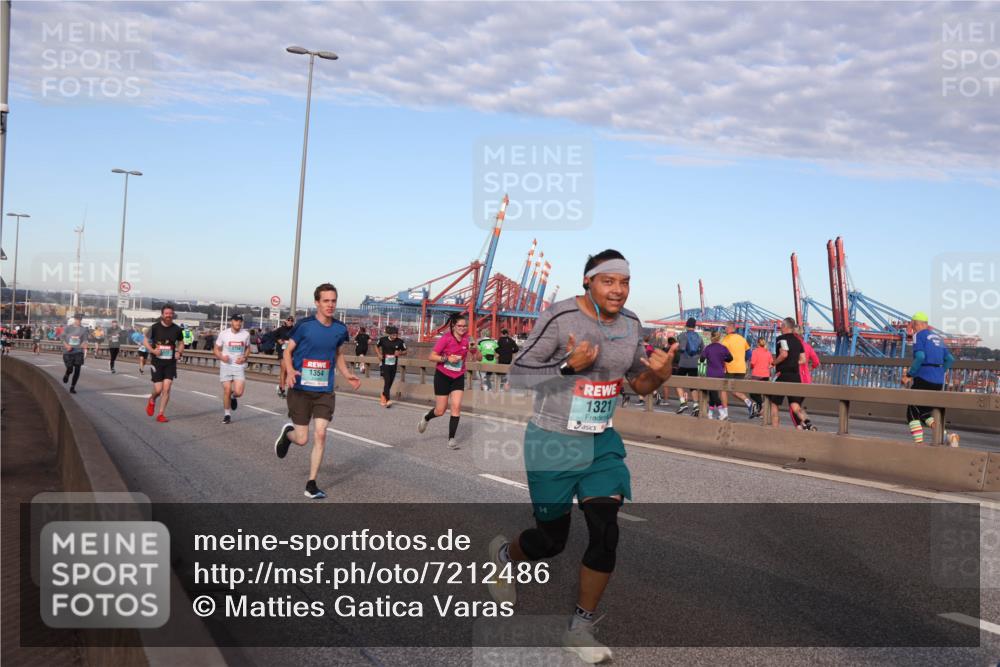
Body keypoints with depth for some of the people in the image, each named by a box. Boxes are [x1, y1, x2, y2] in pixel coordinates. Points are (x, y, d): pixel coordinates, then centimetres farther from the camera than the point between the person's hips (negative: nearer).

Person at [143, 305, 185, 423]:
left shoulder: (177, 329, 1)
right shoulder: (155, 327, -5)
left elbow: (181, 343, 15)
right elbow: (145, 341, 3)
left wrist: (179, 352, -4)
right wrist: (152, 350, -14)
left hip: (170, 363, 2)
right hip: (157, 362, -2)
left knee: (166, 389, -5)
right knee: (158, 389, -3)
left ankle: (161, 414, 5)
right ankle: (152, 401, 33)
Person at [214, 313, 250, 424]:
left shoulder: (246, 334, 1)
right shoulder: (224, 334, -3)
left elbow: (248, 348, 16)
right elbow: (216, 349, 5)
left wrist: (244, 357, -4)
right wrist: (221, 357, -15)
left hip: (240, 366, 0)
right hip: (226, 366, 0)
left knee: (238, 392, -12)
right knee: (227, 390, -1)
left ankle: (233, 397, 26)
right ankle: (227, 414, 17)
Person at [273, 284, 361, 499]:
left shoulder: (339, 329, 3)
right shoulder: (304, 325, -9)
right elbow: (288, 351, -1)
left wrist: (347, 375, 2)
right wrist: (290, 370, -21)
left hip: (325, 391, 3)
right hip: (300, 390, -3)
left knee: (320, 434, -8)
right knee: (302, 439, 0)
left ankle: (311, 485, 4)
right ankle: (288, 432, 39)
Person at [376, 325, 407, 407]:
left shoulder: (400, 341, -6)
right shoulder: (383, 339, -6)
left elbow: (405, 352, 4)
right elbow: (377, 346, 13)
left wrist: (400, 353, -17)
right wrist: (379, 354, -3)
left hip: (393, 365, 3)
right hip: (384, 364, -3)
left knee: (390, 383, 11)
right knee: (387, 381, -15)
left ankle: (384, 396, 35)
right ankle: (388, 400, -20)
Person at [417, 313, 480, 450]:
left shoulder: (467, 338, -4)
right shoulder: (446, 338, -15)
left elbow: (477, 357, 2)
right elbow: (431, 356, -14)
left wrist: (473, 349, -18)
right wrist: (447, 358, -27)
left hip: (458, 378, 3)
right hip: (442, 376, -3)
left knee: (456, 406, -12)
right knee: (440, 411, 2)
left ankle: (451, 439, -3)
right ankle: (426, 418, 37)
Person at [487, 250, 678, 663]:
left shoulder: (631, 324, 2)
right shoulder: (560, 317, -17)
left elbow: (639, 384, 12)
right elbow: (517, 375, -15)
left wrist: (660, 374, -10)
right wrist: (569, 365, -29)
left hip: (602, 443, 5)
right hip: (553, 442, -5)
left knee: (606, 532, -7)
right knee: (552, 540, 6)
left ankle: (580, 630, 11)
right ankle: (503, 553, 43)